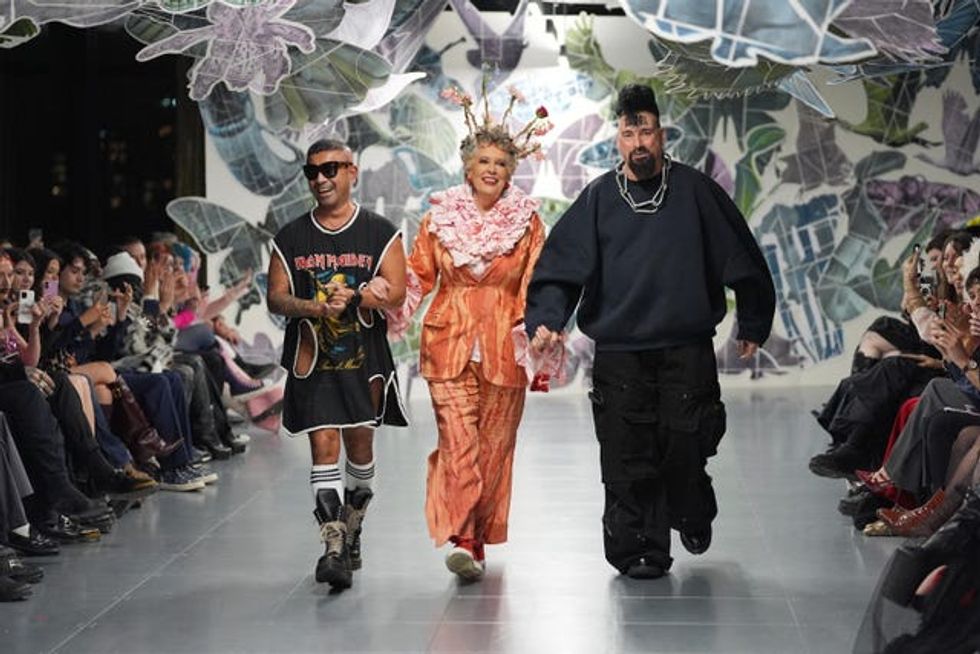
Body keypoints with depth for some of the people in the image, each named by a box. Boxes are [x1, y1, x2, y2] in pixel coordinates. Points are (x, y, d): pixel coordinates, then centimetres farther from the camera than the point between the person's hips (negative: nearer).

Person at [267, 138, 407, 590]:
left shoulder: (380, 234, 2)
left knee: (359, 446, 10)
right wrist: (316, 307, -17)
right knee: (323, 447, -8)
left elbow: (395, 292, -7)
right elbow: (276, 298, 2)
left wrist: (351, 298, -24)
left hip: (364, 358, 0)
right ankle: (334, 546, -11)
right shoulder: (290, 238, 7)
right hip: (312, 361, 0)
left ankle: (351, 532, 29)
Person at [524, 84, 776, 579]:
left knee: (686, 444, -2)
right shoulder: (598, 198, 6)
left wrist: (753, 326, 14)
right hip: (619, 352, 1)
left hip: (688, 348, 0)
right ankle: (640, 549, 8)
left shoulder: (694, 191, 4)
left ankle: (693, 517, 27)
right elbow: (560, 264, 0)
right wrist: (545, 320, -16)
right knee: (628, 456, -2)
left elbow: (742, 260, 11)